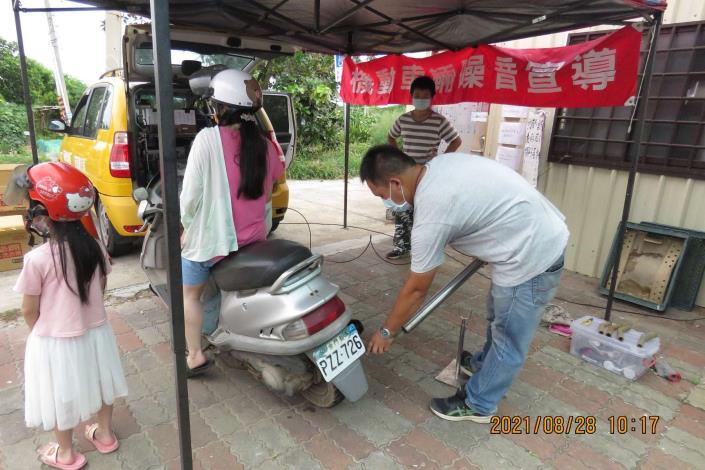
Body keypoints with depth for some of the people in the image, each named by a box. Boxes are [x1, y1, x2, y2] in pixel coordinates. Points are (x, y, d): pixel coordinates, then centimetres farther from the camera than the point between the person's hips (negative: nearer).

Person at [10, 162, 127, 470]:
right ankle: (105, 435, 43)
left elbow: (29, 311, -12)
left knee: (61, 397, 17)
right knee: (98, 383, 24)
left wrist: (40, 332, 8)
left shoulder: (37, 259, -24)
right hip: (95, 332, 4)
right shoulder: (94, 247, -10)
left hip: (56, 340, -4)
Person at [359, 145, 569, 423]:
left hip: (532, 256, -10)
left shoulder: (431, 213, -25)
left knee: (508, 339, 8)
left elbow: (417, 289, -15)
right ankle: (484, 364, 49)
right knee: (498, 318, 27)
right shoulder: (441, 163, 1)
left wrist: (387, 331, -2)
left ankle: (478, 405, 26)